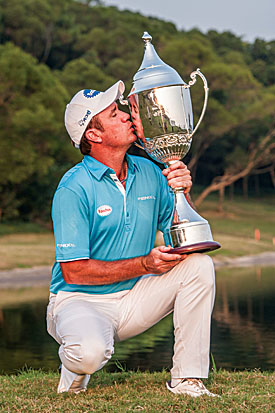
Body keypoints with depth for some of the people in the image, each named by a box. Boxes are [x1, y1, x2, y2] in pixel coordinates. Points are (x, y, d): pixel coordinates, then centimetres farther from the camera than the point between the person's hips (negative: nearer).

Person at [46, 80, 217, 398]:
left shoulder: (149, 172, 3)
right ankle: (74, 365, 3)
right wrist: (145, 264, -22)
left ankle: (187, 379, -8)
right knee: (91, 353, -37)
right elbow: (73, 271, -19)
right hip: (80, 300, -6)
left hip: (133, 299, 6)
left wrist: (181, 193, -12)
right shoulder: (73, 189, -16)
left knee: (199, 265, -15)